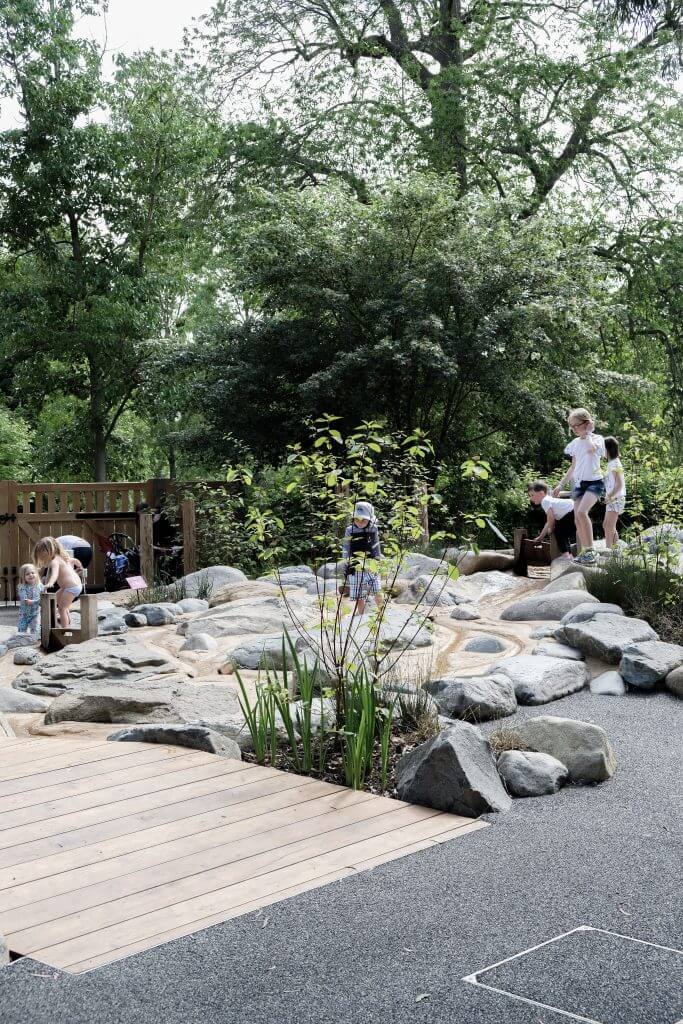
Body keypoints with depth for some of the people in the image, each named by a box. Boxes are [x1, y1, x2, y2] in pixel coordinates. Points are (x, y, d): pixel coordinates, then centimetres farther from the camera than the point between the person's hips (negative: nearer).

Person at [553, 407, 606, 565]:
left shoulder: (597, 438, -5)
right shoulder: (575, 443, 12)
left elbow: (591, 448, -31)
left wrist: (587, 434, -14)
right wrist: (561, 484, 20)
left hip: (594, 482, -7)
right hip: (578, 483, 7)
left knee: (582, 512, -27)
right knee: (577, 520, 3)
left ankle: (590, 551, -25)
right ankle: (583, 552, 11)